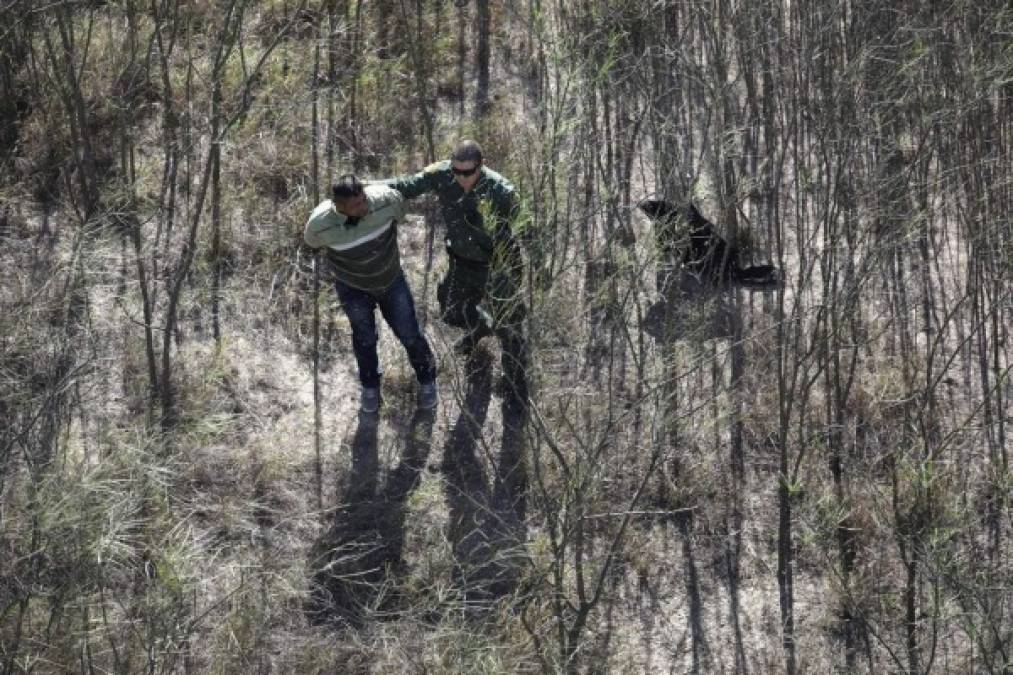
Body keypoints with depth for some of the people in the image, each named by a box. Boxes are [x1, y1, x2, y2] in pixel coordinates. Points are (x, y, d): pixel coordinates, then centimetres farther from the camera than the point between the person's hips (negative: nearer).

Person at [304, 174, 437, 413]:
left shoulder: (386, 199, -34)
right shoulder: (320, 225, -34)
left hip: (392, 280, 1)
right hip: (353, 287, -1)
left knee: (410, 334, 11)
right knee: (365, 339, 16)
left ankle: (427, 379, 40)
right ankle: (370, 386, 46)